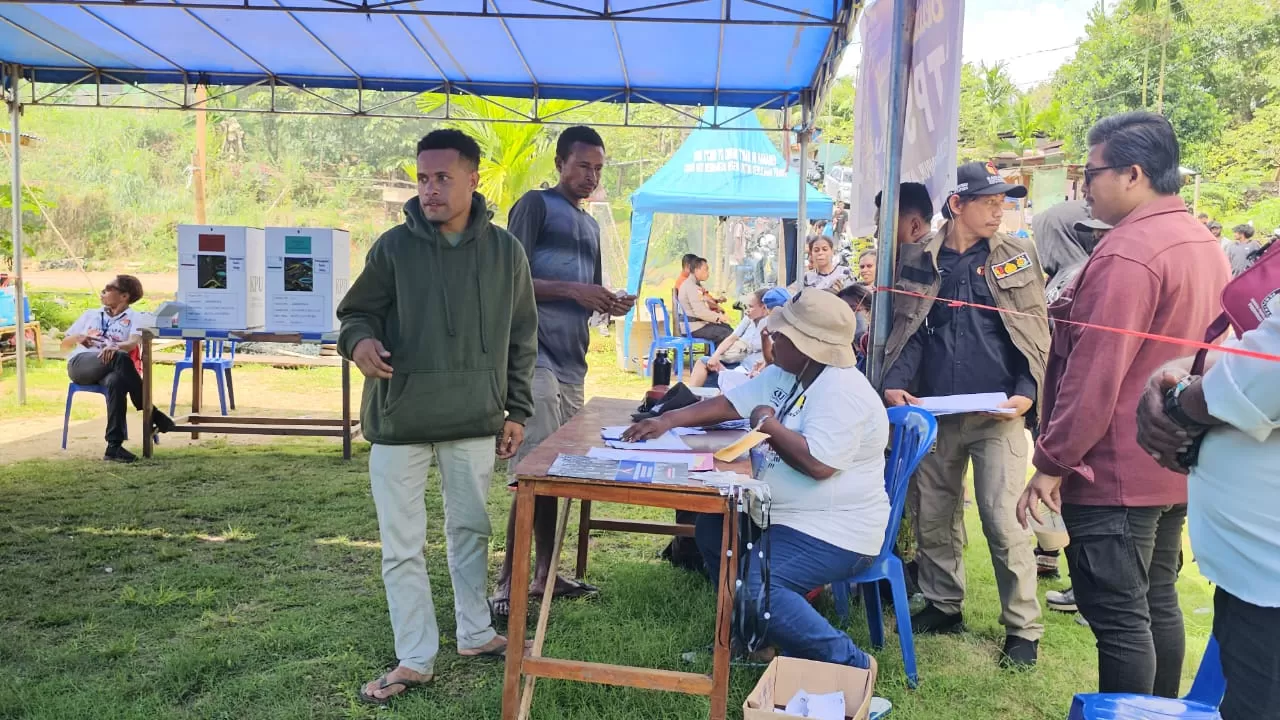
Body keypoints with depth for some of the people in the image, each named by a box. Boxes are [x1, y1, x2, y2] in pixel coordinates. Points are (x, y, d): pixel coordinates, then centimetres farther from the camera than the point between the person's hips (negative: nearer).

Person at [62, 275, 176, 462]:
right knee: (120, 358, -34)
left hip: (109, 368, -1)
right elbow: (64, 345, 28)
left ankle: (114, 446, -41)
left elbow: (134, 342, -6)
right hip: (80, 363, 1)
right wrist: (78, 338, 3)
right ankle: (151, 414, -30)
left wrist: (115, 347, -30)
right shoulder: (90, 315, 27)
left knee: (116, 382, -41)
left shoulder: (134, 318, 16)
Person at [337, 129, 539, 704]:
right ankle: (415, 659, 19)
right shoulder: (393, 246, -5)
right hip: (398, 420, -1)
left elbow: (521, 339, 8)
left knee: (470, 531, 16)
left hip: (474, 421, 1)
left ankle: (475, 634, 35)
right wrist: (359, 339, -21)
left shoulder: (505, 252, 0)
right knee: (402, 547, 5)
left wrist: (517, 410, 6)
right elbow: (357, 312, 4)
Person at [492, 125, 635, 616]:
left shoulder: (591, 225, 23)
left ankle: (545, 572, 19)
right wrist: (572, 289, -19)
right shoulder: (536, 205, -1)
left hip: (572, 362, 8)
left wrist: (610, 304, 6)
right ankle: (507, 581, -5)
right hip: (536, 357, -8)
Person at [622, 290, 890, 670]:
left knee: (755, 587, -25)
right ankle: (760, 631, 22)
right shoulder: (782, 376, 6)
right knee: (711, 528, 17)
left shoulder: (842, 393, -24)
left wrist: (769, 424, -19)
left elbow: (818, 463, -34)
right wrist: (668, 419, -2)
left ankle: (849, 665, -10)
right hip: (785, 515, 11)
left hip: (836, 533, -11)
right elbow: (730, 403, 9)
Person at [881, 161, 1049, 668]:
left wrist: (1027, 393, -12)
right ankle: (943, 606, 29)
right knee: (931, 516, 11)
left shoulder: (1017, 256, 4)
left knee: (1002, 521, -5)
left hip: (998, 414, -2)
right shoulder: (918, 260, 6)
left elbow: (1037, 333, 3)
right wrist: (896, 383, -8)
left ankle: (1023, 628, 10)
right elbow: (907, 331, 9)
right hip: (934, 411, 3)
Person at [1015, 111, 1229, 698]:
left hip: (1116, 473, -10)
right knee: (1157, 603, 18)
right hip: (1178, 467, 10)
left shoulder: (1127, 253, -20)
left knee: (1118, 617, 0)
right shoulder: (1205, 244, 10)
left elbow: (1094, 377, -23)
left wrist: (1051, 463, -16)